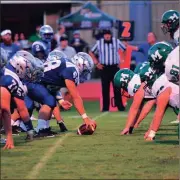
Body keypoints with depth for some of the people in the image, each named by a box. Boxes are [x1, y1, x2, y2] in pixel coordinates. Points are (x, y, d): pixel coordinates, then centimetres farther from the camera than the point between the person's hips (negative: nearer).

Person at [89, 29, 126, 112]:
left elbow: (125, 50, 15)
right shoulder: (99, 43, 3)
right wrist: (96, 63, 6)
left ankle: (120, 106, 3)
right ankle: (105, 107, 4)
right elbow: (91, 53, 14)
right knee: (105, 88, 1)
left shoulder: (117, 41, 1)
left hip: (115, 67, -1)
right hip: (104, 68, 1)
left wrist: (122, 60, 8)